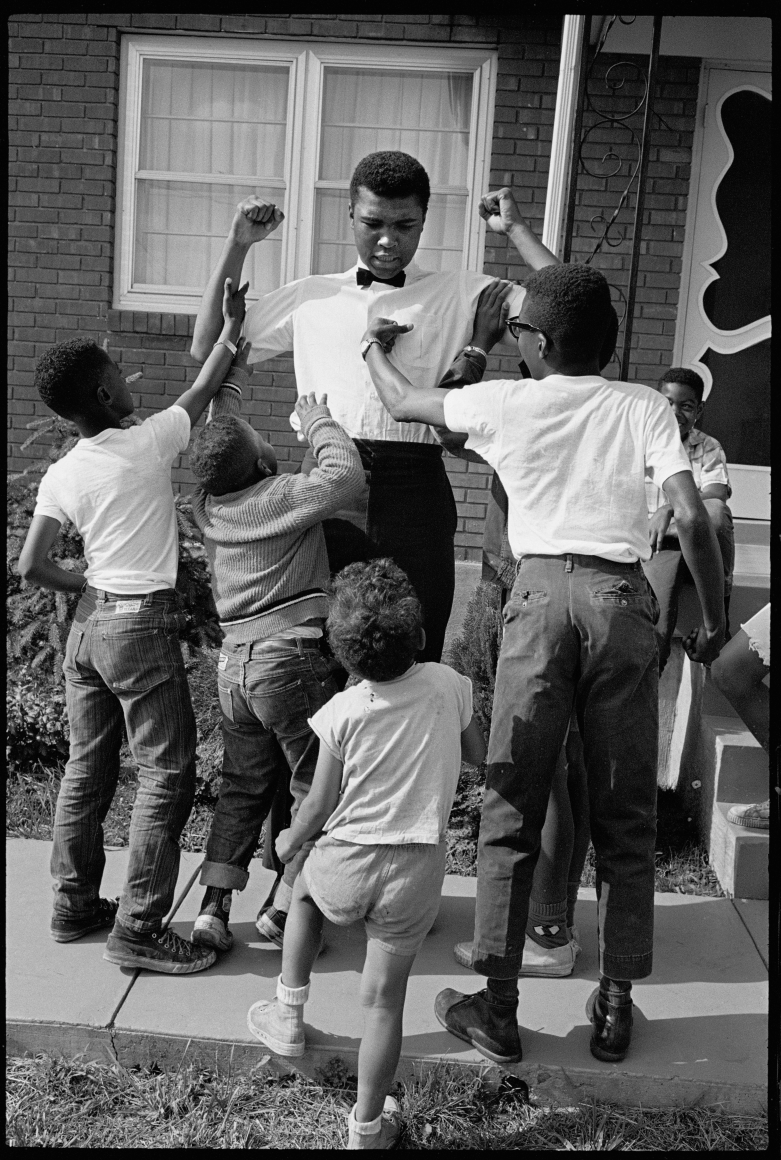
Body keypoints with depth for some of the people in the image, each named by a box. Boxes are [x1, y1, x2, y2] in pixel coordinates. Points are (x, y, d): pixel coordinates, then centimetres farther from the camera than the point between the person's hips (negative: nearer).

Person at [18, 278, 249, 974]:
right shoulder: (148, 444, -10)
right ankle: (138, 929, 1)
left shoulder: (60, 476, 3)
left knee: (89, 766, 16)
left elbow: (31, 567, 1)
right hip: (142, 626, -7)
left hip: (88, 624, 7)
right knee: (169, 773, -1)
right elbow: (203, 389, 6)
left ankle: (76, 904, 28)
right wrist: (233, 326, 18)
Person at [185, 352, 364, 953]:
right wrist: (319, 421, -5)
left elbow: (221, 408, 18)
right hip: (291, 660, -7)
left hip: (235, 662, 7)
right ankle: (285, 912, 4)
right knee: (317, 788, 5)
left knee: (243, 786, 15)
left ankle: (214, 908, 11)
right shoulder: (283, 497, -13)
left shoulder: (208, 502, 6)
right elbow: (347, 475, -20)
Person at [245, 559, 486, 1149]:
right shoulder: (449, 685, -7)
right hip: (416, 871, 1)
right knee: (384, 998, 12)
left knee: (305, 889, 34)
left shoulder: (343, 711, -12)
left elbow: (321, 805, -4)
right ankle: (367, 1127, 23)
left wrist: (290, 842, 15)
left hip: (347, 863, -1)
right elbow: (478, 755, 9)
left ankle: (289, 1016, 38)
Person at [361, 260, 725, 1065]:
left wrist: (374, 347, 42)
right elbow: (692, 521, -3)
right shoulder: (644, 408, 7)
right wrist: (714, 621, 9)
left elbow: (402, 404, 22)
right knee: (624, 813, 12)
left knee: (511, 809, 7)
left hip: (542, 592, -1)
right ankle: (615, 1005, 21)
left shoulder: (505, 402, 6)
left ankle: (497, 1008, 11)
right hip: (623, 598, 1)